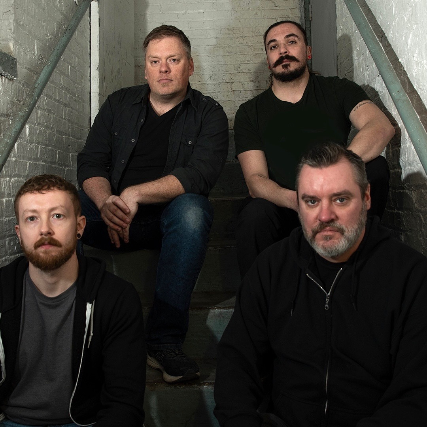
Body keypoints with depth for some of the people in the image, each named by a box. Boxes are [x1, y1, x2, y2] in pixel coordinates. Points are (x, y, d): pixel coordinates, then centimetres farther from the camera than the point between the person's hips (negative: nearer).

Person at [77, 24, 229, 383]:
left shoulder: (208, 114, 4)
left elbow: (200, 174, -13)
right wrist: (106, 202, -19)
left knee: (191, 210, -36)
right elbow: (90, 163, 4)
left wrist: (135, 194, -24)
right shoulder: (119, 104, 13)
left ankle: (164, 340, -31)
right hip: (112, 215, 2)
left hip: (170, 217, -2)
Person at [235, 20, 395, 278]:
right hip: (282, 208, -1)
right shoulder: (250, 113, 8)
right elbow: (255, 179, -5)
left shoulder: (338, 91, 8)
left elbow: (382, 127, -12)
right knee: (254, 214, -34)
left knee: (375, 165, -24)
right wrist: (294, 199, -29)